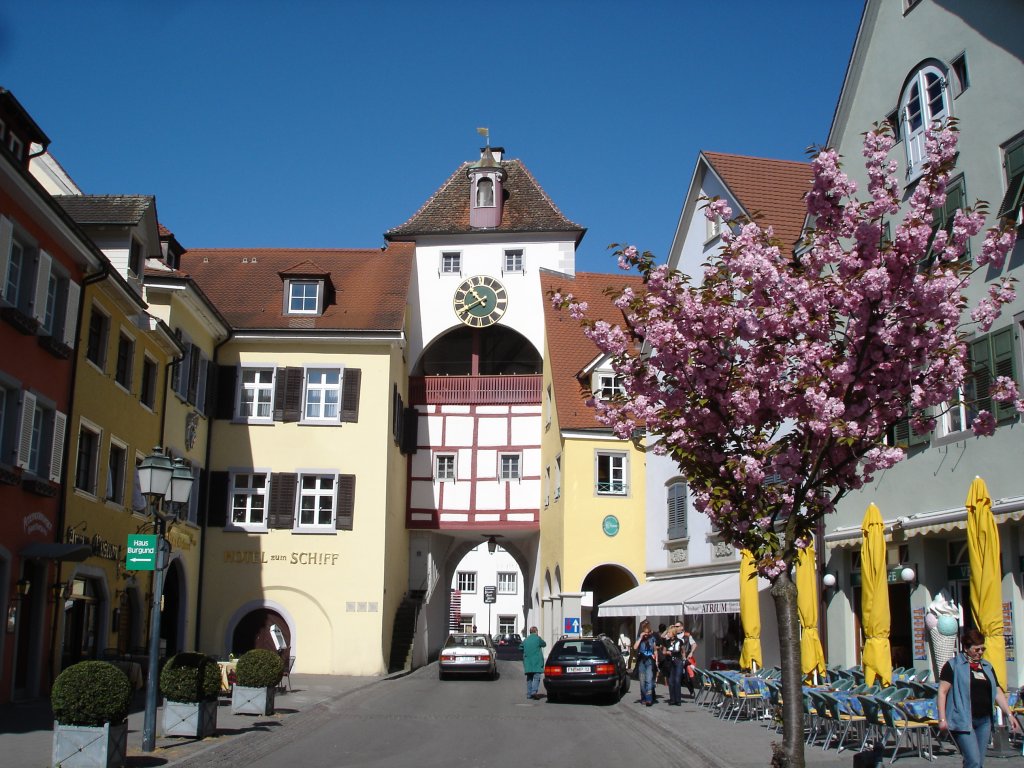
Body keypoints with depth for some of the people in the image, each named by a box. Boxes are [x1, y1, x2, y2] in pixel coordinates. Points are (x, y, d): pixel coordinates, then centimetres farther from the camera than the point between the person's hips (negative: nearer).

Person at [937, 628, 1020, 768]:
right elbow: (942, 692, -7)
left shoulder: (987, 667, 16)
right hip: (963, 721, -6)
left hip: (984, 721, 6)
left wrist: (1009, 714, 6)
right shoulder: (953, 665, -4)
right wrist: (942, 718, -14)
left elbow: (998, 692, 17)